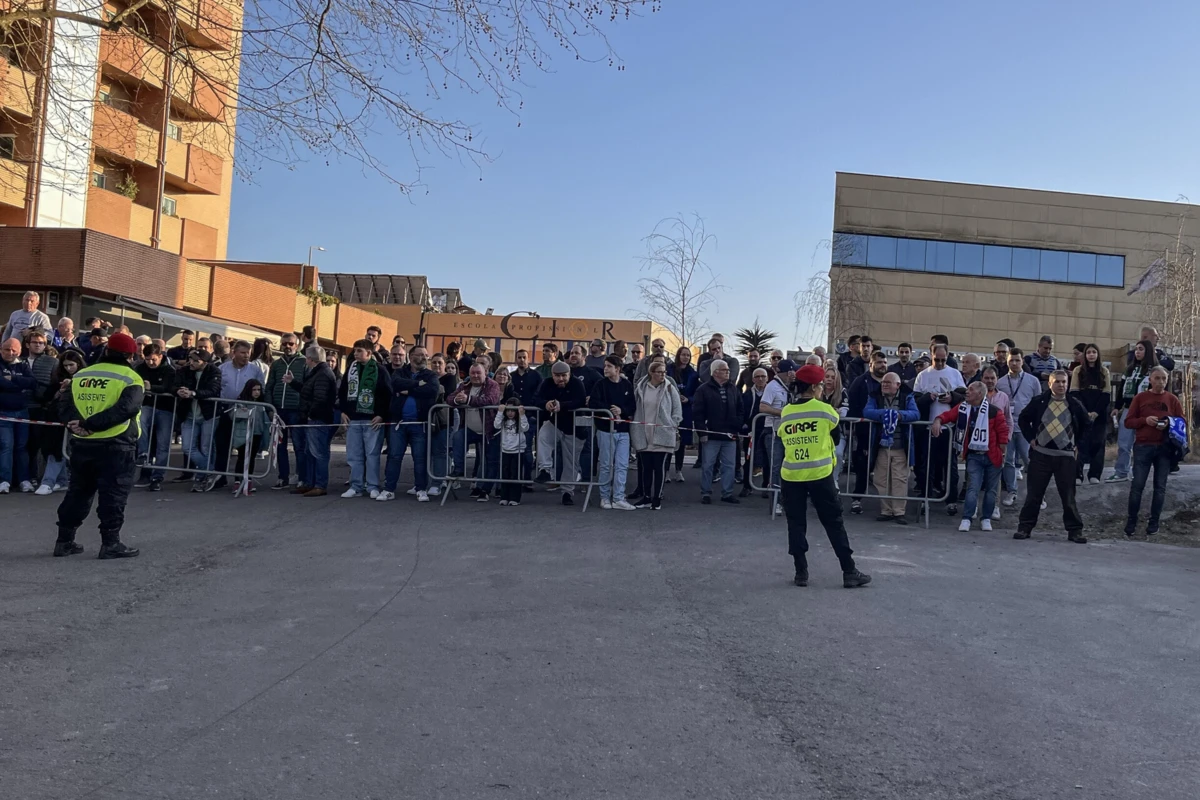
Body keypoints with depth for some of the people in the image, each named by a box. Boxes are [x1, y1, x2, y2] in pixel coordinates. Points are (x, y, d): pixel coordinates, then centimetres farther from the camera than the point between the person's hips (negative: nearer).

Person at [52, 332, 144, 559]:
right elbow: (124, 409, -21)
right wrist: (89, 424, -18)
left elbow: (67, 404, 2)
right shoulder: (130, 378, -7)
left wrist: (78, 424, -13)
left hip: (82, 444, 6)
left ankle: (64, 540, 21)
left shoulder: (80, 375, 12)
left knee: (78, 491, 16)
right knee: (113, 494, 0)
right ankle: (110, 543, 1)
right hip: (115, 446, -6)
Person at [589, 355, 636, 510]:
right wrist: (610, 410, -14)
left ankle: (618, 498, 3)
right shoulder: (601, 385, 0)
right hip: (605, 429, -2)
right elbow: (593, 403, -11)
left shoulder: (627, 385, 5)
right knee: (606, 465, 4)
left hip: (623, 430, 2)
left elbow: (633, 407, 4)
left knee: (622, 465, -1)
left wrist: (621, 410, -14)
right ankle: (605, 497, 15)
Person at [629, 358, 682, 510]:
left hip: (662, 435, -2)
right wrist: (634, 427, 7)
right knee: (645, 467, 8)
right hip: (643, 435, 2)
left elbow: (677, 410, 3)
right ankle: (646, 496, 17)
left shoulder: (670, 389, 0)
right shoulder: (640, 388, 5)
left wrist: (673, 426, -5)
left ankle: (657, 498, 8)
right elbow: (633, 407, 11)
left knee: (659, 467, 0)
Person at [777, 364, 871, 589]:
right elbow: (836, 435, 10)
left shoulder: (784, 414, 3)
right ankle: (849, 572, 11)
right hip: (820, 474, -2)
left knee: (796, 524, 10)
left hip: (791, 476, 2)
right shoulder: (825, 410, -5)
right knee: (834, 524, 6)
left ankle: (801, 572, 10)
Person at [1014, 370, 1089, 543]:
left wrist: (1076, 442, 11)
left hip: (1065, 456, 1)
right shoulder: (1039, 402, -1)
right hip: (1041, 454, -1)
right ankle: (1025, 527, 9)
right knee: (1034, 493, 3)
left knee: (1068, 495, 5)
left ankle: (1075, 530, 13)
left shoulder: (1075, 404, 3)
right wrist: (1031, 438, 3)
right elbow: (1023, 419, 10)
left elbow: (1085, 425, 18)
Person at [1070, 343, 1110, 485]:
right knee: (1080, 443, -7)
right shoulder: (1078, 370, 5)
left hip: (1099, 414, 1)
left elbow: (1107, 395, 2)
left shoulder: (1104, 371, 8)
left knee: (1097, 443, 0)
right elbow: (1075, 393, -2)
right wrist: (1084, 412, -13)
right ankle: (1077, 475, -8)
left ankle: (1094, 474, 3)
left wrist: (1096, 412, -11)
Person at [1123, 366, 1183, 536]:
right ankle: (1131, 520, 5)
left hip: (1165, 448, 2)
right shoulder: (1140, 397, 4)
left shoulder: (1172, 399, 8)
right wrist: (1145, 420, -14)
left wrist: (1169, 423, -12)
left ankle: (1154, 522, 13)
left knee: (1160, 486, 5)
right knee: (1137, 485, -4)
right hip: (1143, 446, -2)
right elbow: (1128, 422, 3)